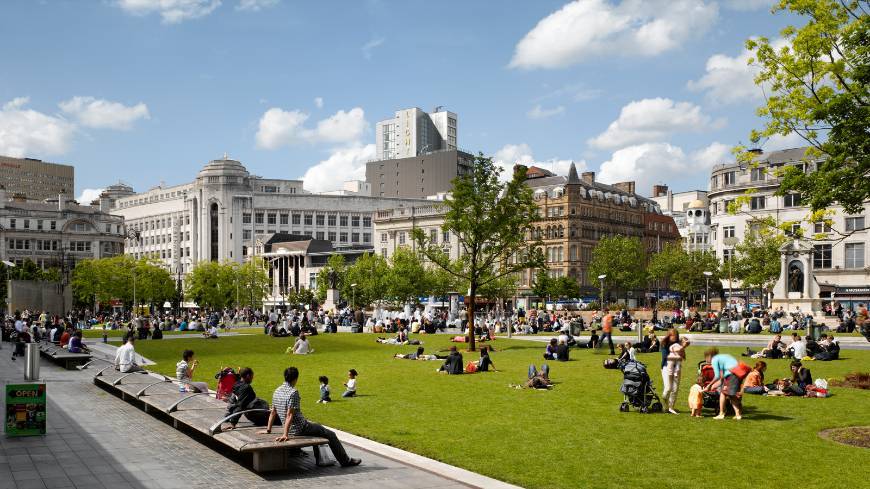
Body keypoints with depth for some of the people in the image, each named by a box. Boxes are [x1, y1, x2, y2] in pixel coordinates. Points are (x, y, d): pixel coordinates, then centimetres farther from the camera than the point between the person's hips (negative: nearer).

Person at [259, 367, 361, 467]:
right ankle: (346, 461, 11)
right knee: (331, 435, 4)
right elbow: (289, 415, -26)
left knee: (317, 427, 32)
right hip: (300, 428, -9)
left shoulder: (277, 391, 5)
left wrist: (268, 430, 20)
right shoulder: (293, 392, -21)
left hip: (291, 428, 9)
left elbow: (273, 412, 12)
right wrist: (285, 434, -28)